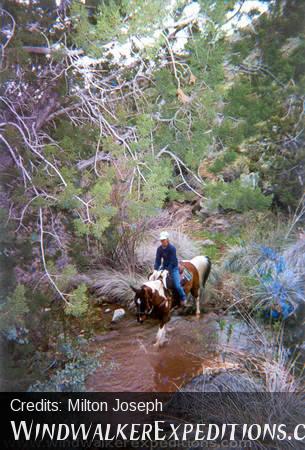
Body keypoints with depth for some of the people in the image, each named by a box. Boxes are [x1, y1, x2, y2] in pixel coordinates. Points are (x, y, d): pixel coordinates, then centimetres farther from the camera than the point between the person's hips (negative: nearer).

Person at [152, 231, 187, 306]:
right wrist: (155, 270, -17)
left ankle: (183, 298, 9)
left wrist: (167, 270, -27)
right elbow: (157, 260, -4)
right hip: (164, 267, 6)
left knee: (177, 285, -15)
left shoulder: (172, 248, -20)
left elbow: (172, 261, -21)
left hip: (173, 267, -6)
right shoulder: (159, 248, -4)